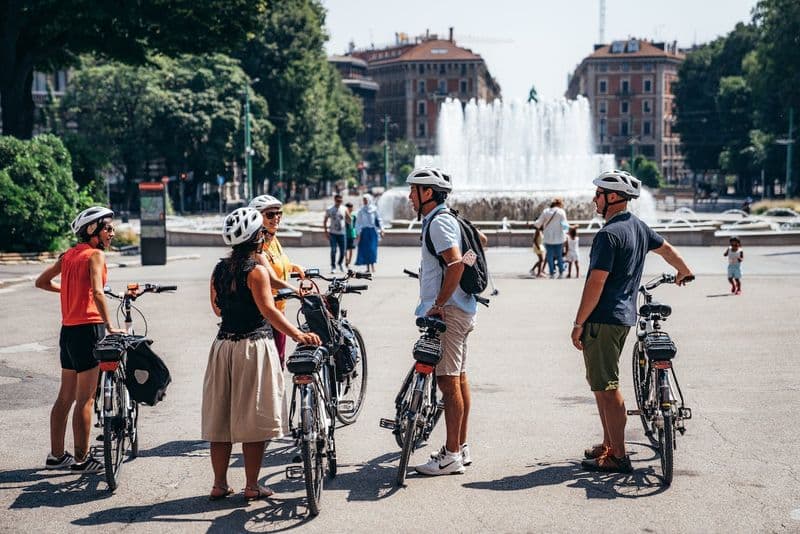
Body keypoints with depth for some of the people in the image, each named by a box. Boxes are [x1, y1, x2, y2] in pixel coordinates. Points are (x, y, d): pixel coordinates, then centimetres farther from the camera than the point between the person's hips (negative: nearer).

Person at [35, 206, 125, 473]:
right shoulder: (95, 255, -9)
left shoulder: (68, 255, 13)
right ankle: (81, 458, 3)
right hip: (88, 329, -8)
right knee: (85, 399, -2)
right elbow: (97, 292, -22)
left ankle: (56, 455, 21)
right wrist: (110, 326, -21)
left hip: (68, 330, 8)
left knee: (65, 396, 14)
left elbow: (41, 282, 19)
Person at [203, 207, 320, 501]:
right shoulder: (257, 270, -13)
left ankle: (219, 484, 16)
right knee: (253, 418, 2)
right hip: (254, 347, -6)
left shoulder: (219, 269, 7)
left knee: (220, 418, 11)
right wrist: (298, 335, -29)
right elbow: (268, 310, -23)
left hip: (223, 345, 6)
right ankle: (252, 486, 7)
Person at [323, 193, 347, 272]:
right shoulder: (329, 210, 2)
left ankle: (340, 263, 30)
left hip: (342, 233, 2)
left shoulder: (344, 209, 5)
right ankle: (333, 266, 1)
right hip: (333, 233, -2)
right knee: (333, 250, -10)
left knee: (343, 251, 4)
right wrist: (326, 231, -3)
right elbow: (325, 221, 7)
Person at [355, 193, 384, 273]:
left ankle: (372, 266, -5)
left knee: (372, 248, -9)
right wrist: (358, 234, 0)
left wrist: (381, 230, 0)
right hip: (364, 231, 1)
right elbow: (358, 223, 5)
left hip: (372, 231, -1)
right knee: (365, 249, 0)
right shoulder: (361, 211, 5)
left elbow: (378, 220, 6)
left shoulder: (374, 209, 3)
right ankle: (368, 268, 5)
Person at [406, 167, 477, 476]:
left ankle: (451, 456, -4)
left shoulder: (439, 223, -14)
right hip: (458, 308, 11)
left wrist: (438, 304, -22)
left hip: (447, 312, -11)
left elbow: (456, 264, -28)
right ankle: (461, 447, 21)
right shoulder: (443, 220, 18)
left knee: (448, 381, -8)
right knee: (458, 379, 14)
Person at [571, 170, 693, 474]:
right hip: (624, 316, 10)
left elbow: (596, 283, -20)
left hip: (602, 320, -10)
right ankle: (608, 445, 25)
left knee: (607, 388, -5)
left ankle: (618, 457, -2)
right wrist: (684, 272, 49)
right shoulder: (638, 226, 12)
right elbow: (667, 249, 29)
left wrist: (578, 323, -15)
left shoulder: (609, 234, -17)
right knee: (600, 384, 18)